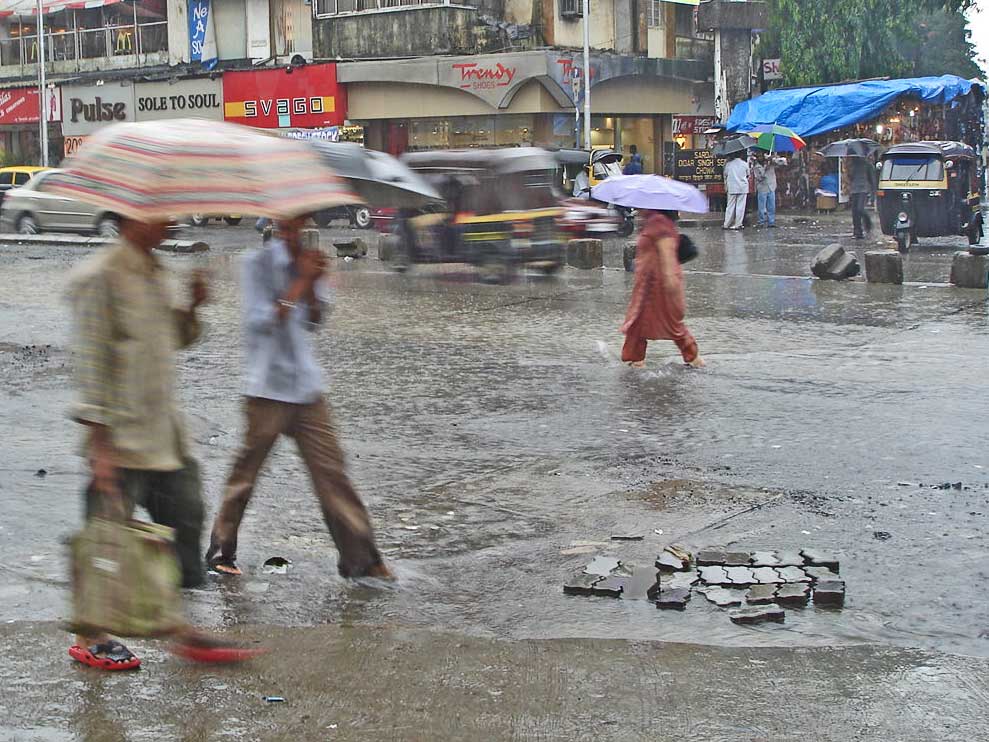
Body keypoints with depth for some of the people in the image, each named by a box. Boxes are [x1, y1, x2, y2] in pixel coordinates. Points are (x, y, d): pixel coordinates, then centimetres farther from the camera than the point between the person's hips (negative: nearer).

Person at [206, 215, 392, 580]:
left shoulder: (309, 260, 9)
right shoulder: (258, 262, -8)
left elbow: (315, 320, 7)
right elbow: (259, 322, -16)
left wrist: (312, 284, -10)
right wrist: (300, 283, -18)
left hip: (306, 385, 5)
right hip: (267, 388, -5)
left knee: (330, 468, 3)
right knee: (247, 470, 5)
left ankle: (359, 556, 5)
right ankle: (222, 550, 21)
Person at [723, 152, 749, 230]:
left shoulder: (728, 164, -2)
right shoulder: (745, 164, -2)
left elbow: (725, 175, 6)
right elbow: (748, 175, 10)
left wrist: (726, 185, 20)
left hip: (732, 188, 1)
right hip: (743, 188, -1)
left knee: (730, 206, 7)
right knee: (740, 206, 3)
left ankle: (727, 224, 7)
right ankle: (738, 224, 2)